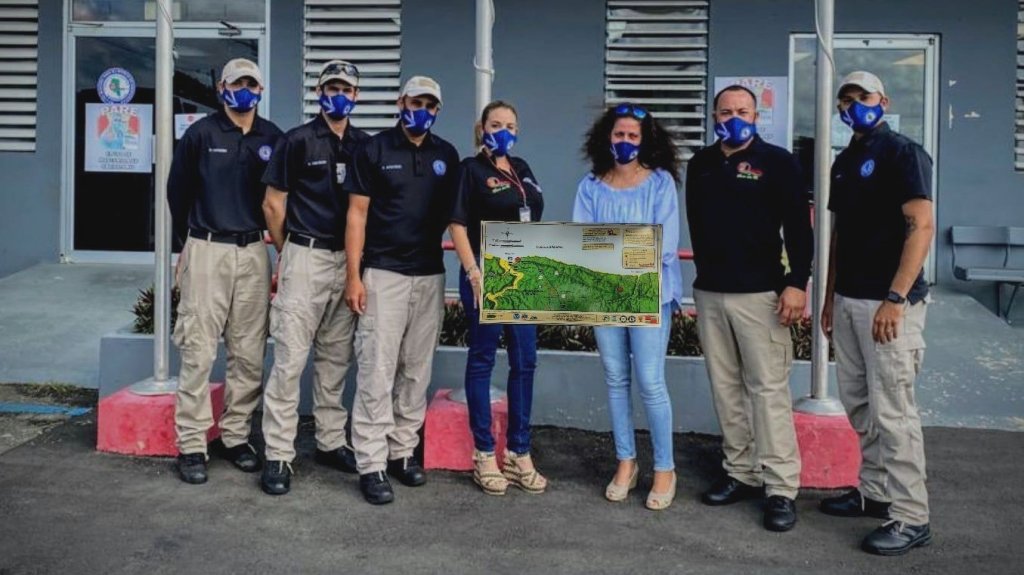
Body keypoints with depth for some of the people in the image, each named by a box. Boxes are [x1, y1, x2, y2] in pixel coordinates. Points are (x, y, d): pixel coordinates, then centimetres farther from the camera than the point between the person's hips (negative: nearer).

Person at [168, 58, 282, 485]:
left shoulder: (272, 137, 7)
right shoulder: (200, 133, 1)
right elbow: (177, 191, 10)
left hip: (253, 252, 3)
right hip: (207, 250, -3)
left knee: (249, 354, 5)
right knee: (198, 351, -4)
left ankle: (236, 436, 17)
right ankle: (191, 445, 4)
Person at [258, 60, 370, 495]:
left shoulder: (365, 145, 10)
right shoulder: (297, 141, -2)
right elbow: (274, 204, 1)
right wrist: (288, 253, 8)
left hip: (348, 260, 4)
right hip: (306, 258, -4)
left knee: (336, 357, 12)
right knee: (290, 357, -5)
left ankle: (331, 442, 23)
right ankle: (278, 455, 1)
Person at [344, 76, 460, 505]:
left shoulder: (447, 155, 10)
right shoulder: (374, 150, 0)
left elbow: (452, 213, 14)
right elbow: (357, 214, -2)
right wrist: (354, 275, -8)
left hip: (430, 275, 4)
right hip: (383, 274, -4)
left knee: (417, 371, 9)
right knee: (377, 370, -5)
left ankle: (403, 451, 21)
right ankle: (371, 465, 0)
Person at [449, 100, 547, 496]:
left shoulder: (522, 169, 15)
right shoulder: (471, 169, -3)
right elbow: (458, 225, -10)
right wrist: (474, 274, -19)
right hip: (486, 276, -6)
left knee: (524, 362, 8)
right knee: (482, 361, 3)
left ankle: (518, 453, 19)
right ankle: (484, 454, 12)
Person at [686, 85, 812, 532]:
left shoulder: (777, 162, -1)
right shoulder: (700, 165, 13)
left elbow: (799, 227, -6)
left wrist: (797, 283, -13)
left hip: (759, 293, -5)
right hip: (709, 293, 5)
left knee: (768, 389, -5)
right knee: (725, 387, 9)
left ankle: (781, 488, 1)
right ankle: (741, 473, 19)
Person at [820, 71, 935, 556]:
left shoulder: (903, 153, -7)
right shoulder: (844, 162, 17)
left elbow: (921, 226, -16)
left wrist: (896, 298, -22)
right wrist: (830, 296, 18)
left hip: (888, 302, -8)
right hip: (848, 300, 8)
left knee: (892, 411, -6)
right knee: (858, 404, 14)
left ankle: (910, 517, 4)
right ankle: (874, 492, 27)